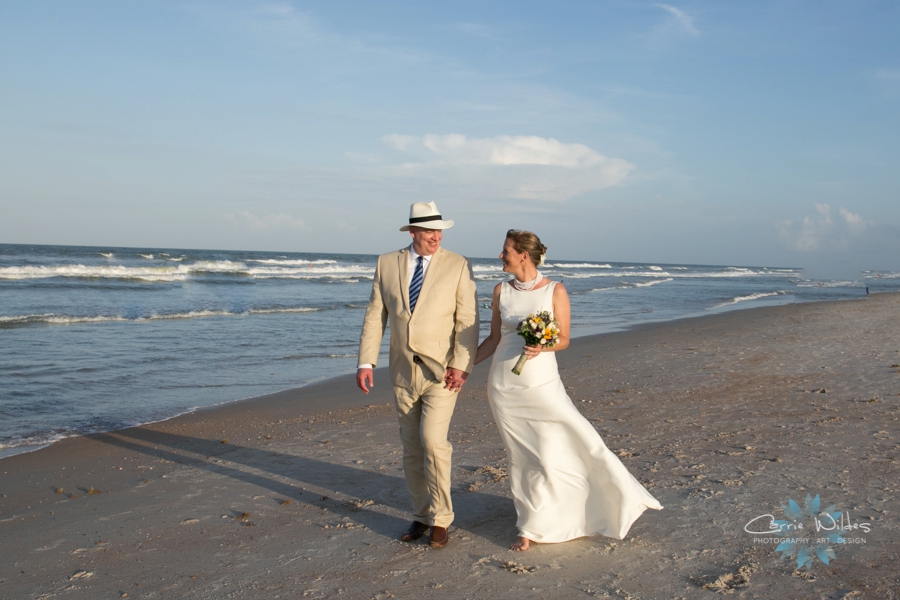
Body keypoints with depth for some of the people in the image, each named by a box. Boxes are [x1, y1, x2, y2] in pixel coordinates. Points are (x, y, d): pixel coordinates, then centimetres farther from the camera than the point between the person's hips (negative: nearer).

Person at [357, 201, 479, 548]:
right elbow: (375, 316, 4)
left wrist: (461, 365, -15)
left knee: (433, 441, -14)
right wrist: (366, 362, -3)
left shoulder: (458, 265, -3)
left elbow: (468, 320, -6)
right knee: (411, 448, 11)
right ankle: (421, 516, 26)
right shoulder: (386, 264, 4)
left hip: (441, 370, -3)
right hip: (403, 373, 4)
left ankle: (440, 519, 3)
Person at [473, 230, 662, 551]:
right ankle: (531, 528, 20)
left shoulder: (554, 290, -5)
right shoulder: (501, 291, 4)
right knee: (522, 457, 7)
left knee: (577, 439, -7)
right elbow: (494, 338, 11)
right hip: (504, 386, 2)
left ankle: (622, 498, 14)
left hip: (541, 383, -2)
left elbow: (563, 339, -3)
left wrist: (541, 347, -23)